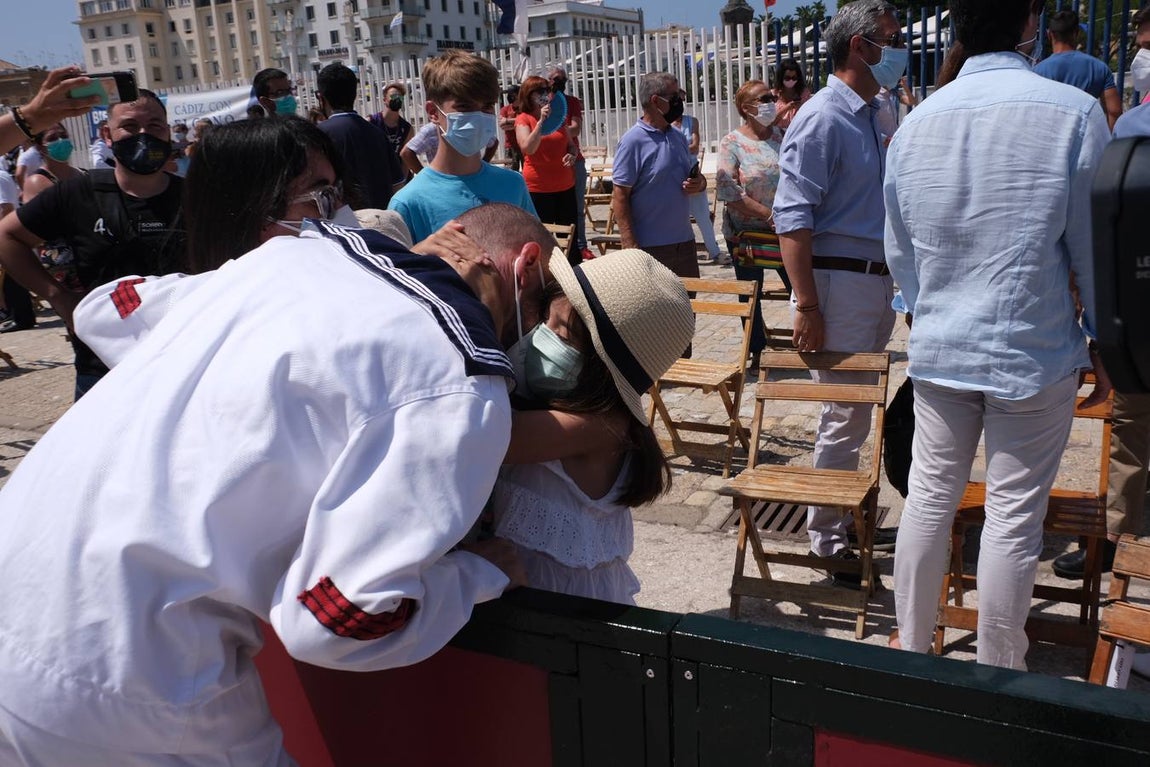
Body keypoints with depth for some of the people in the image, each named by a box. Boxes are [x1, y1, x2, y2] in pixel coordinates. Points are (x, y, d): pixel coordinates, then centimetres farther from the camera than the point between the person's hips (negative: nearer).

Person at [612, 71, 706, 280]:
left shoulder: (678, 137, 11)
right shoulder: (633, 141, -12)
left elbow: (692, 176, 24)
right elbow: (620, 196, -15)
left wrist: (699, 182, -2)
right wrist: (631, 247, -21)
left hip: (685, 241, 7)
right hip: (650, 247, -7)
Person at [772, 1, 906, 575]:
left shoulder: (870, 117, 15)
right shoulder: (821, 120, -13)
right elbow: (792, 219, -19)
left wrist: (896, 282, 21)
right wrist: (806, 305, -23)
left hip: (875, 280, 9)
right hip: (838, 281, -9)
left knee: (855, 412, 16)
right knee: (844, 416, -2)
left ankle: (848, 519, 31)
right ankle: (827, 544, 11)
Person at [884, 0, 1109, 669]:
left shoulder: (915, 123, 2)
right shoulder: (1073, 111, -11)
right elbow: (1095, 246, -5)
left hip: (937, 353, 4)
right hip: (1033, 354, -4)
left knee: (930, 495, 14)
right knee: (1014, 515, 6)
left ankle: (912, 646, 26)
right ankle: (998, 672, 19)